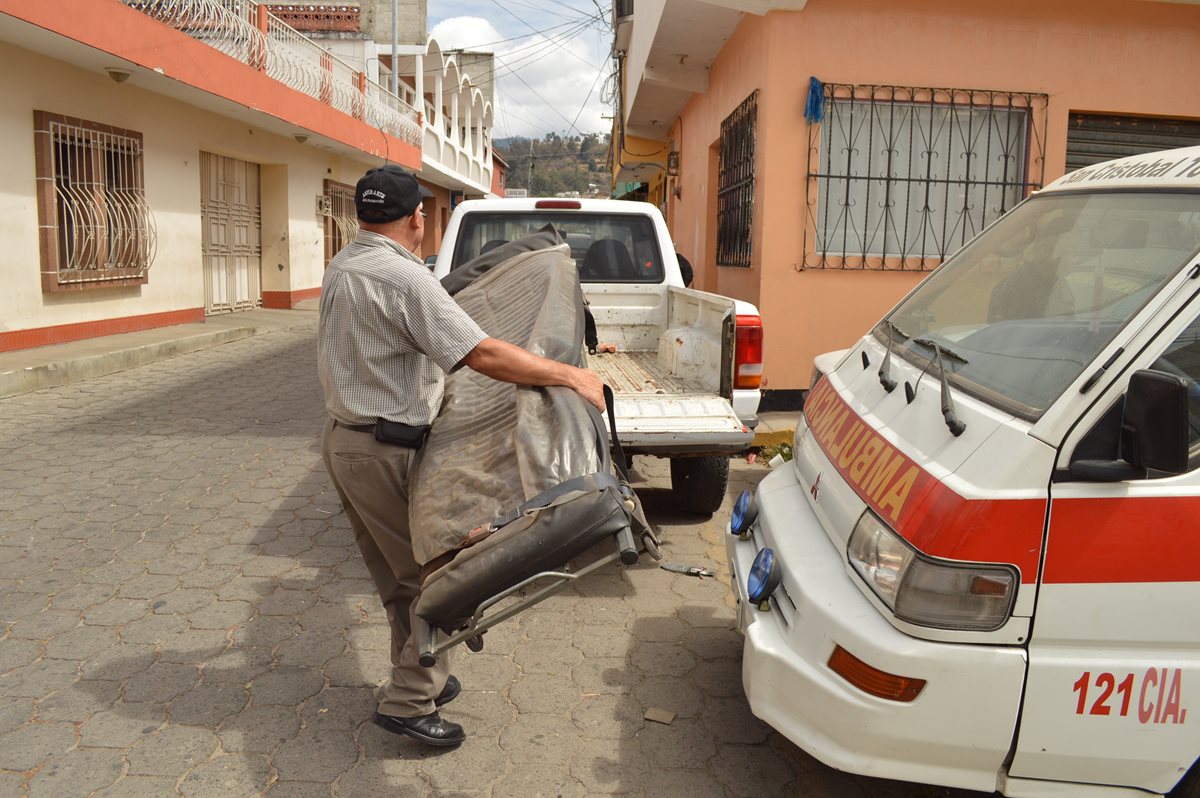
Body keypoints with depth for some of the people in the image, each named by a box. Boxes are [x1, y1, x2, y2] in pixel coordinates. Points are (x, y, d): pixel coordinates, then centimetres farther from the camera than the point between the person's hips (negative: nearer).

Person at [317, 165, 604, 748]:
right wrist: (572, 375, -22)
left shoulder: (340, 267, 10)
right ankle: (408, 702, 9)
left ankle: (421, 678, 31)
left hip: (343, 436, 10)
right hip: (386, 452, -10)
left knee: (398, 578, 18)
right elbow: (482, 355, -27)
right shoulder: (403, 277, -20)